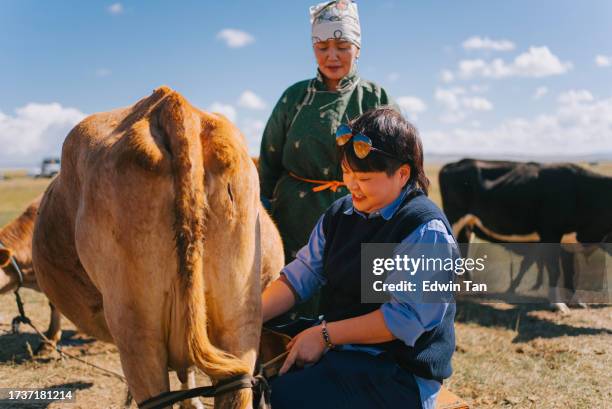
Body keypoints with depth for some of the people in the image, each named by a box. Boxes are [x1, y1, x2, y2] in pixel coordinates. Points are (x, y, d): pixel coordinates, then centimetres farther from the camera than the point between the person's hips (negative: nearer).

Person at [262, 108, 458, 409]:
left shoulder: (426, 231, -17)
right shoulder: (340, 213, 7)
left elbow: (406, 317, -21)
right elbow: (300, 275, 4)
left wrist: (325, 335, -19)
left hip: (401, 374, -7)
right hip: (338, 348, 7)